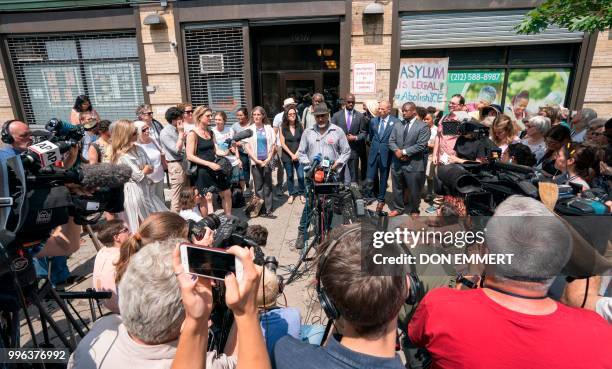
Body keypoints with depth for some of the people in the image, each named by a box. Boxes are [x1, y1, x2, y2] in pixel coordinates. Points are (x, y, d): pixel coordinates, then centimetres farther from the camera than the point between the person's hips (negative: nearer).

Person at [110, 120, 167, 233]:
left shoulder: (138, 149, 5)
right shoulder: (123, 156, -19)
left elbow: (151, 168, 5)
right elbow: (139, 175, -18)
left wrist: (142, 170, -11)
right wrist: (144, 170, -1)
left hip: (146, 188, 8)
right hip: (133, 192, -8)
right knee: (140, 225, 6)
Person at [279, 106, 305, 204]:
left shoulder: (300, 126, 2)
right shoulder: (283, 127, -2)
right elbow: (283, 143, -4)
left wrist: (297, 154, -8)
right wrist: (291, 154, -10)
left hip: (298, 155, 0)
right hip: (287, 156, 0)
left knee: (301, 176, -4)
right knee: (290, 176, 9)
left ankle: (301, 194, 15)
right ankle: (291, 194, 24)